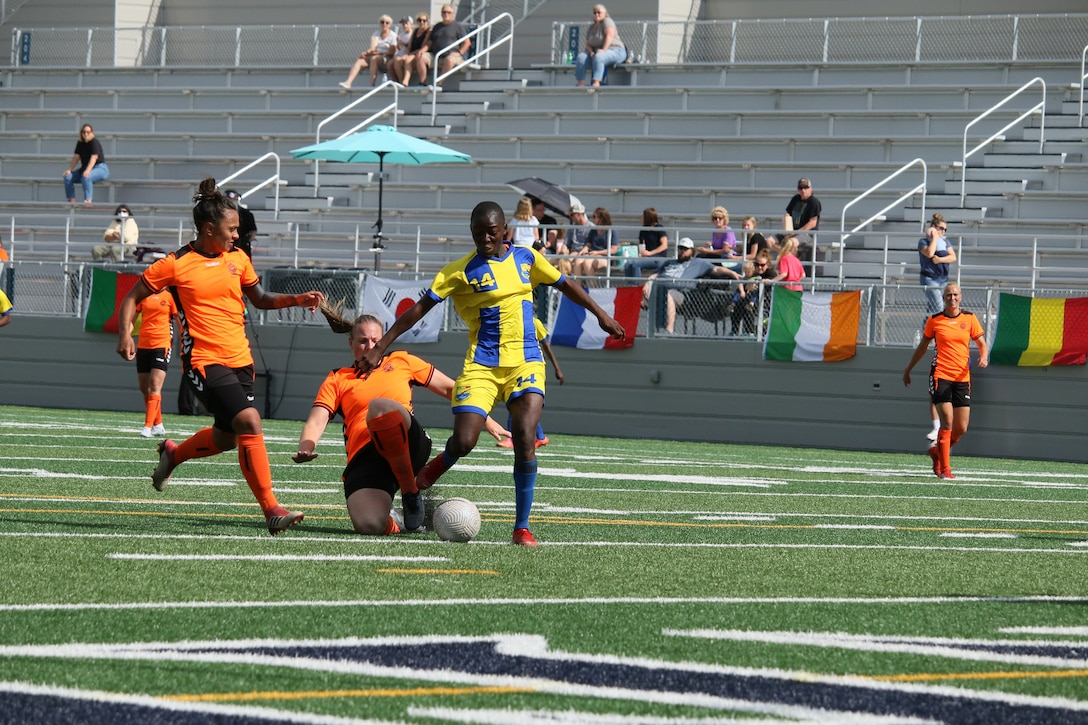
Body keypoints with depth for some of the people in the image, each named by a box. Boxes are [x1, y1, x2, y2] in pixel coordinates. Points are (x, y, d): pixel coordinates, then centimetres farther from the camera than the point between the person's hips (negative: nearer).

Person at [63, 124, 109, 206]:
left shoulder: (94, 142, -15)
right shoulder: (80, 143, 6)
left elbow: (94, 158, -27)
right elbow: (76, 157, 3)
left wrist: (87, 171, -40)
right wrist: (69, 170, -11)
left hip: (100, 168, -8)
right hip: (85, 168, 8)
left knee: (86, 177, -39)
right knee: (68, 177, -11)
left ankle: (88, 200, -39)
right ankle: (71, 200, -14)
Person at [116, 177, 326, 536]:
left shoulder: (237, 259, 10)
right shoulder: (176, 264, -6)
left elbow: (260, 299, 25)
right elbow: (132, 298, 2)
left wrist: (297, 300, 9)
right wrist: (125, 334, -13)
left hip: (240, 359, 7)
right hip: (204, 361, -7)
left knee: (226, 437, 16)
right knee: (250, 422, -22)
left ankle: (173, 453, 47)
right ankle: (271, 509, -20)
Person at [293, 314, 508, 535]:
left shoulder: (401, 362, 24)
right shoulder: (337, 380, 21)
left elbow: (450, 389, 29)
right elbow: (316, 422, 8)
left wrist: (487, 421, 26)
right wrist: (305, 450, -15)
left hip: (410, 446, 0)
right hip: (363, 458, 0)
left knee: (379, 406, -36)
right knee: (369, 525, -33)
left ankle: (410, 493, -19)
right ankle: (391, 524, 8)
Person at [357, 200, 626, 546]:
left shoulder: (526, 258, 8)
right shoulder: (460, 271, -2)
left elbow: (565, 285, 22)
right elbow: (420, 308, -5)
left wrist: (601, 315, 20)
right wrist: (380, 347, -9)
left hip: (526, 362, 1)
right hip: (481, 365, -1)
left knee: (524, 439, -17)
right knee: (463, 442, -14)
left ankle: (522, 527, -8)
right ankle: (440, 464, 25)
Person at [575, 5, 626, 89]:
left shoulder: (607, 21, -6)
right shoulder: (591, 28, 14)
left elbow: (610, 35, -19)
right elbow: (588, 44, 11)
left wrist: (603, 50, -28)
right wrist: (591, 52, -10)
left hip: (615, 52, -7)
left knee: (598, 57, -38)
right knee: (581, 57, -15)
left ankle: (596, 83, -48)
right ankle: (581, 84, -24)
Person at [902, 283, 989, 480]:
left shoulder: (969, 319, 6)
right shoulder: (934, 320, 3)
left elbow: (982, 344, 9)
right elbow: (922, 346, 15)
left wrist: (984, 357, -14)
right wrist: (908, 370, 21)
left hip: (962, 377, 3)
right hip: (940, 375, -3)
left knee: (961, 428, 1)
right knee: (948, 421, -16)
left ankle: (937, 451, 30)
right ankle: (944, 468, -7)